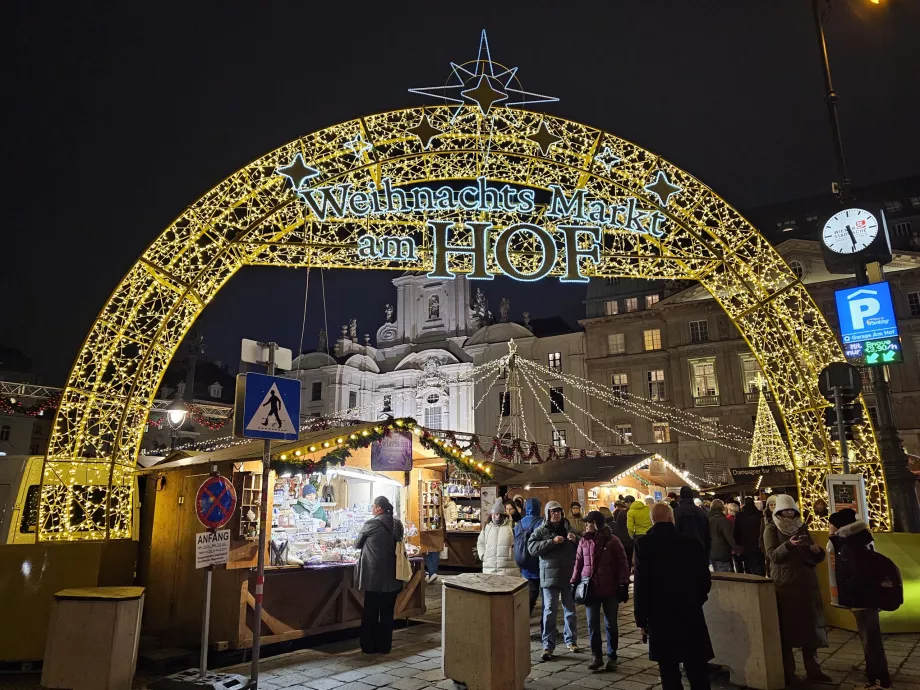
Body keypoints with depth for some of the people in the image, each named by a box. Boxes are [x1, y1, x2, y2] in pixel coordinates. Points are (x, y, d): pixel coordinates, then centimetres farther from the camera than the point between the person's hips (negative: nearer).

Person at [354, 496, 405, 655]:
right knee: (387, 612, 12)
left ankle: (369, 646, 15)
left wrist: (367, 544, 25)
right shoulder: (397, 524, 3)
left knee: (371, 612, 8)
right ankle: (385, 646, 17)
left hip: (374, 576, -4)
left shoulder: (371, 524, -11)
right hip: (392, 576, 5)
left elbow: (357, 544, 3)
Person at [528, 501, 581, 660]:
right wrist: (552, 541, -22)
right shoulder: (540, 531, -2)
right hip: (550, 576, -3)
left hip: (569, 575, 3)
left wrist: (576, 540, -8)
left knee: (571, 610, 14)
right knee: (549, 612, -2)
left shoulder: (570, 528, 9)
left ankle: (571, 641, 29)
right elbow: (532, 548, -15)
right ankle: (548, 646, 5)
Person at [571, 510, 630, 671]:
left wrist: (623, 585, -9)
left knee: (611, 624, 9)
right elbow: (578, 563, 9)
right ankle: (596, 656, 20)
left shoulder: (612, 541, -6)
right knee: (592, 624, 7)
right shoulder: (584, 541, 4)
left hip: (610, 590, -3)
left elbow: (622, 564, -4)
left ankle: (612, 657, 23)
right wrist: (574, 583, 6)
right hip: (590, 589, 3)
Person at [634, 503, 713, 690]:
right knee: (697, 671, 11)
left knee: (669, 673, 8)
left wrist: (641, 619, -1)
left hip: (659, 616, -1)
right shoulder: (692, 543, -5)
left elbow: (641, 585, -10)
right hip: (690, 615, 1)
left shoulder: (644, 544, -9)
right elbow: (705, 580, 0)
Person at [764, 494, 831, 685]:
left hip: (806, 584, 4)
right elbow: (772, 555, -14)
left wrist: (816, 550, -11)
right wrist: (788, 545, -30)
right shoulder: (771, 529, -2)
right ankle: (787, 673, 6)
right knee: (786, 628, -2)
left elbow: (814, 558, 12)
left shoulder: (802, 528, 11)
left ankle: (813, 670, 16)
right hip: (784, 585, -4)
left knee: (810, 626, 6)